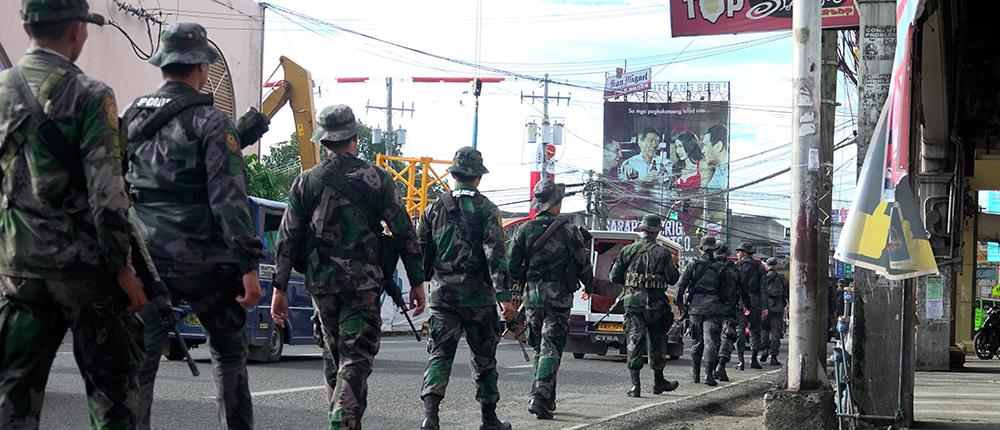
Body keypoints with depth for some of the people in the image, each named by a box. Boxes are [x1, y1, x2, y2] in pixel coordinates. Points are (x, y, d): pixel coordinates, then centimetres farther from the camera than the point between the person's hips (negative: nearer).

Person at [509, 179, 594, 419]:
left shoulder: (524, 230, 1)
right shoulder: (569, 231, -5)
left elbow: (512, 266, -1)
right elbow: (583, 263, 3)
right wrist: (589, 286, 21)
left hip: (531, 294, 3)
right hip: (558, 297, -3)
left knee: (539, 348, 17)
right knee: (551, 348, -5)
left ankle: (548, 400, 22)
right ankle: (539, 397, -20)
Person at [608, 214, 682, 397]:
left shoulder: (627, 251, 1)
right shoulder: (662, 253, -6)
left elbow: (615, 277, 3)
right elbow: (673, 279, -5)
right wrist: (673, 269, 15)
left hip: (632, 301, 1)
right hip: (655, 303, -1)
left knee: (634, 341, 1)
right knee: (657, 342, 14)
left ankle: (635, 384, -6)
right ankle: (658, 381, 26)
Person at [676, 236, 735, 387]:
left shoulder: (693, 265, 1)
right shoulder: (720, 268, 0)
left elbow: (680, 285, -3)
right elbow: (731, 287, 1)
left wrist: (681, 302, 9)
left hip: (695, 308, 2)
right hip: (713, 309, -2)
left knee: (697, 341, 14)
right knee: (711, 342, -4)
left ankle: (695, 374, 22)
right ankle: (709, 374, -15)